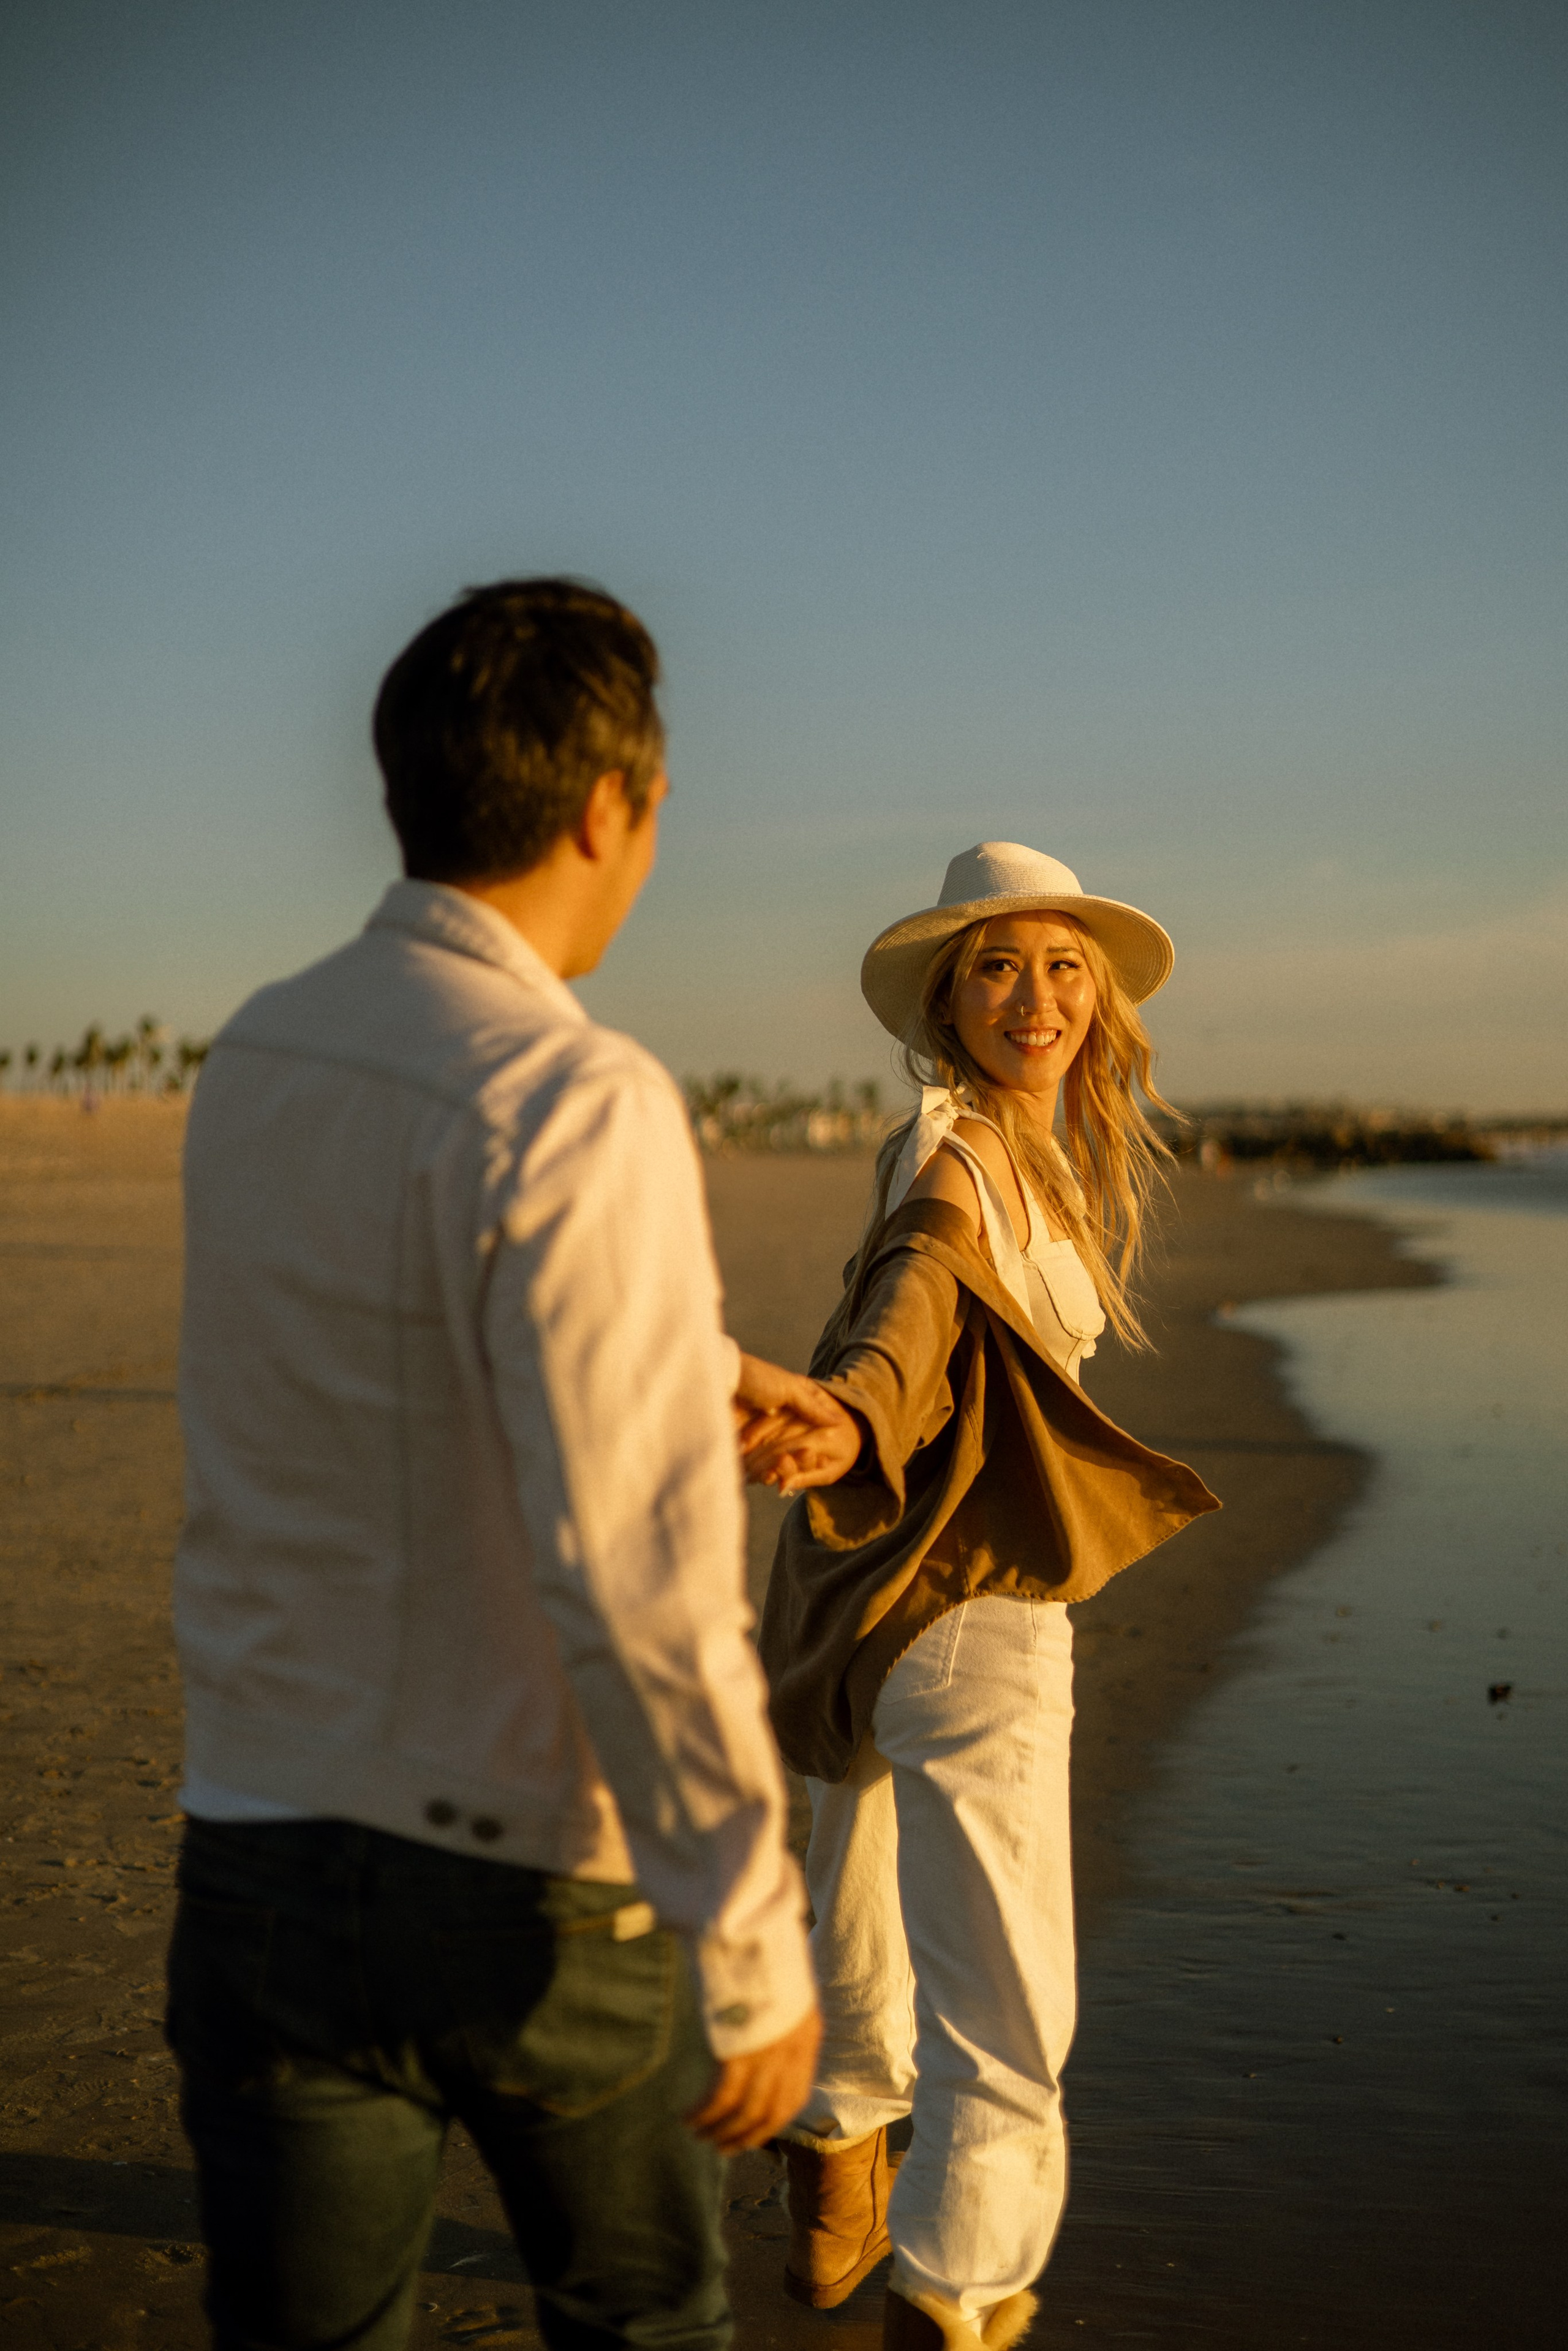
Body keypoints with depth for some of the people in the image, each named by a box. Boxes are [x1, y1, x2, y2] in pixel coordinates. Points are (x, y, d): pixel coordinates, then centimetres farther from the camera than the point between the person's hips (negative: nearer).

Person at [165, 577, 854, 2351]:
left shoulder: (253, 1063, 1)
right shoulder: (581, 1105, -23)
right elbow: (636, 1578, -26)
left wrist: (691, 1385, 19)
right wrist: (754, 1953, -18)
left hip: (269, 1861, 5)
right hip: (535, 1888, -5)